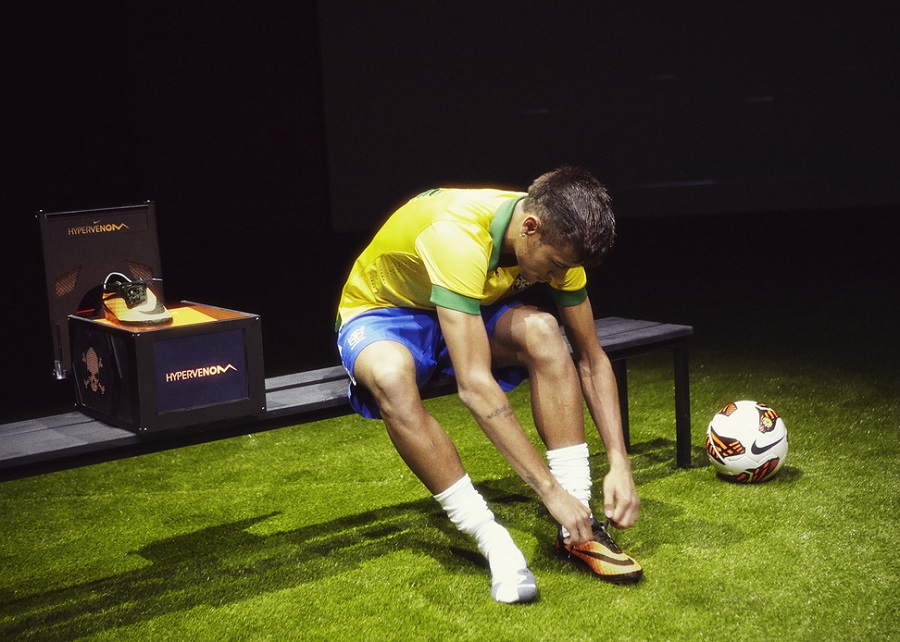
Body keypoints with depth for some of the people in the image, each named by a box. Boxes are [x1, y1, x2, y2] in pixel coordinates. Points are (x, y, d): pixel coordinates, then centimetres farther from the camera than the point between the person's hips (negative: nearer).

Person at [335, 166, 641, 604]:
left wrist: (620, 464, -19)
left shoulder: (555, 238, -18)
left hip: (469, 310, 5)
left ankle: (577, 532, -21)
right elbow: (474, 385, -44)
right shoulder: (458, 236, -39)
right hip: (379, 313, -5)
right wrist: (551, 489, -41)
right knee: (392, 375, -41)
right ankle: (494, 543, -30)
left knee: (543, 332, -28)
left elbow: (590, 359, -9)